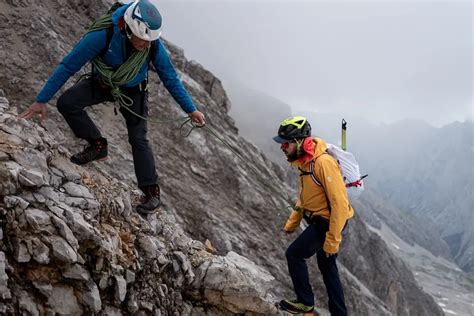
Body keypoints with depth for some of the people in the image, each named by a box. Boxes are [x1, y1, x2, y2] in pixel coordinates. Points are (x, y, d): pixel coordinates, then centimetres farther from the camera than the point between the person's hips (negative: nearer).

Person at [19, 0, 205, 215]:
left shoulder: (154, 44, -29)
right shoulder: (103, 35, -36)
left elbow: (170, 78, -12)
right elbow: (68, 67, -27)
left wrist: (190, 109, -9)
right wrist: (42, 100, -25)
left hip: (133, 91, 0)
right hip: (101, 84, 0)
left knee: (138, 140, -10)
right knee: (66, 103, -23)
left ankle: (152, 192, 3)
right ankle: (97, 145, -4)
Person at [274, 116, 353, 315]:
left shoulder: (323, 162, -26)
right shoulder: (304, 161, 4)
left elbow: (339, 202, -27)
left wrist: (333, 240, -25)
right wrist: (292, 223, 21)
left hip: (328, 223, -10)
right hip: (319, 221, 10)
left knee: (294, 254, -8)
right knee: (326, 265, 16)